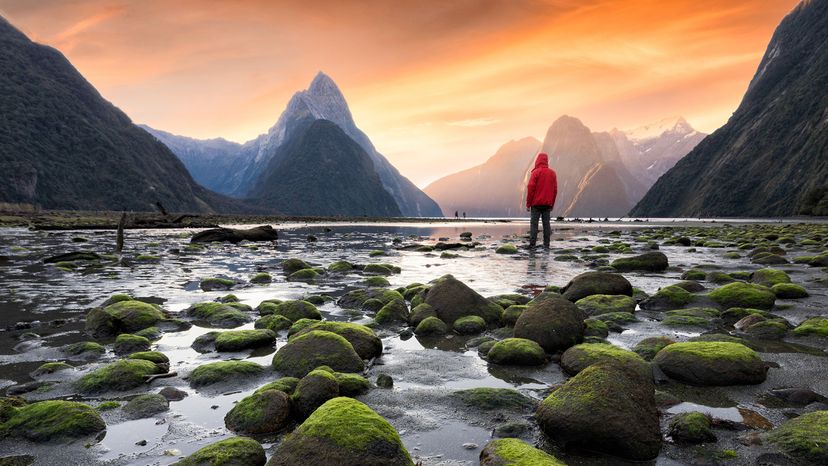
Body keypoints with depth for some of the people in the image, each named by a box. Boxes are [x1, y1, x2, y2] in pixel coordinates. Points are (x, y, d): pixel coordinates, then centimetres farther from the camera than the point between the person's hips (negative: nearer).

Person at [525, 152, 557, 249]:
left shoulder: (536, 172, -7)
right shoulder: (552, 173, 8)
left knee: (534, 223, -3)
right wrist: (552, 204, 15)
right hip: (547, 204, 4)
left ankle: (532, 244, -8)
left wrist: (528, 203, -5)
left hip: (536, 203, -4)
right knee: (546, 224, 6)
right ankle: (546, 245, 5)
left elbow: (530, 188, -10)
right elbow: (555, 190, 9)